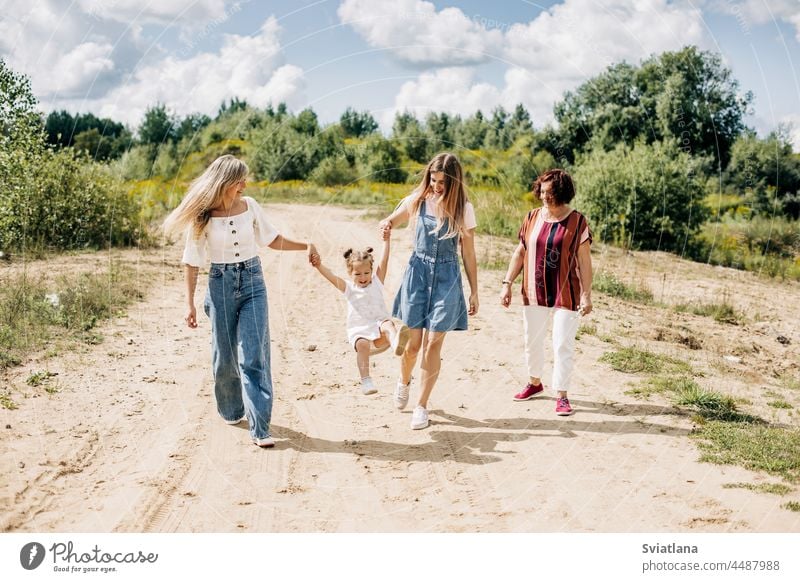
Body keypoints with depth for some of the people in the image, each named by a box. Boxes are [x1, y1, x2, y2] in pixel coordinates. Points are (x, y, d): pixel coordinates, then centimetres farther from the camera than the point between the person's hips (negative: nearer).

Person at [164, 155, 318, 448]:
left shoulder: (250, 206, 1)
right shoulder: (202, 215, -6)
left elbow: (271, 239, 15)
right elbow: (192, 261, -1)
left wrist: (305, 245, 6)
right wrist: (190, 304, -3)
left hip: (252, 282, 1)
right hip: (221, 284, -1)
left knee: (254, 355, -8)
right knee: (225, 355, 9)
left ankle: (260, 428, -8)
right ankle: (231, 411, 34)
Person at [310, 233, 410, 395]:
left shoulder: (376, 282, 12)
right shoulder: (349, 288, 9)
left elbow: (384, 262, 2)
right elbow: (331, 277, -6)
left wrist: (386, 240, -7)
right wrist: (319, 266, -23)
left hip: (378, 326, 0)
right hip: (359, 331, 0)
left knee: (388, 325, -34)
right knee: (362, 345, -32)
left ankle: (395, 343, -68)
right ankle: (365, 381, -35)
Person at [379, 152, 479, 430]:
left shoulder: (464, 209, -2)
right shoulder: (417, 201, 0)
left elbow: (468, 254, 3)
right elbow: (389, 222, 15)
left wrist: (474, 292, 4)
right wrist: (385, 226, -10)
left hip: (447, 277, -1)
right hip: (417, 271, 1)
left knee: (433, 344, -2)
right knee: (412, 344, 1)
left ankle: (421, 406, 11)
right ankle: (404, 381, 35)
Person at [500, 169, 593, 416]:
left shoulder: (577, 222, -8)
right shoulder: (532, 218, 2)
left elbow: (584, 261, -7)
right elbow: (520, 252, 8)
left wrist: (587, 295, -11)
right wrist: (507, 283, 2)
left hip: (565, 295, -4)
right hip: (534, 292, 4)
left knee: (563, 345, -1)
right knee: (532, 340, 16)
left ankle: (562, 395, 10)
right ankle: (534, 382, 37)